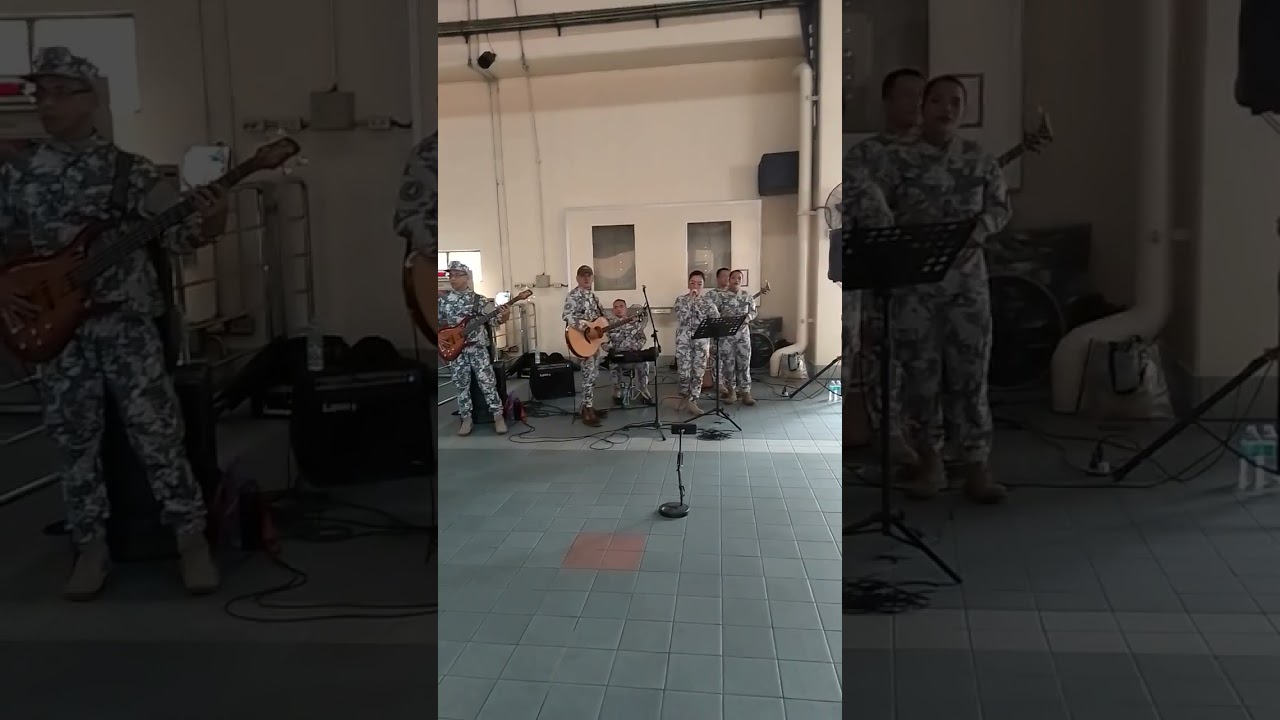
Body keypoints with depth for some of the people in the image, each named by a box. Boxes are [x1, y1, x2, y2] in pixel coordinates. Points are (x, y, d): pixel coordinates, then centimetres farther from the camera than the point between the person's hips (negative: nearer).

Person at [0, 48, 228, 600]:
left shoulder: (130, 170, -1)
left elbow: (172, 229, -11)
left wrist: (206, 225, -32)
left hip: (127, 323, -3)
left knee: (157, 435, -3)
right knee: (75, 443, 9)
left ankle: (191, 539, 8)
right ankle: (92, 547, 22)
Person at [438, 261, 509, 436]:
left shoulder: (479, 299, -1)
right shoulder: (443, 300, 4)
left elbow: (492, 317, -8)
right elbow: (438, 320, 10)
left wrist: (502, 317, -30)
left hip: (477, 347, -2)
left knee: (487, 382, -4)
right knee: (461, 384, 7)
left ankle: (498, 417, 5)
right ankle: (466, 419, 16)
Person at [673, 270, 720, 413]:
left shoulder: (707, 301, 6)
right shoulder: (680, 299, 3)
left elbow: (716, 318, -2)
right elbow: (682, 318, -12)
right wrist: (690, 299, -13)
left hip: (702, 341, 1)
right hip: (684, 340, -1)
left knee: (698, 371, 0)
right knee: (683, 371, -2)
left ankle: (692, 401, 7)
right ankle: (684, 397, 20)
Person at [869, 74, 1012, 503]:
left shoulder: (980, 160, 7)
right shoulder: (897, 159, 0)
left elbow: (1001, 207, 11)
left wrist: (977, 231, -8)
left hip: (966, 279, 2)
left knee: (969, 373, 2)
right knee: (920, 373, 4)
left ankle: (976, 468, 8)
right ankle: (929, 461, 19)